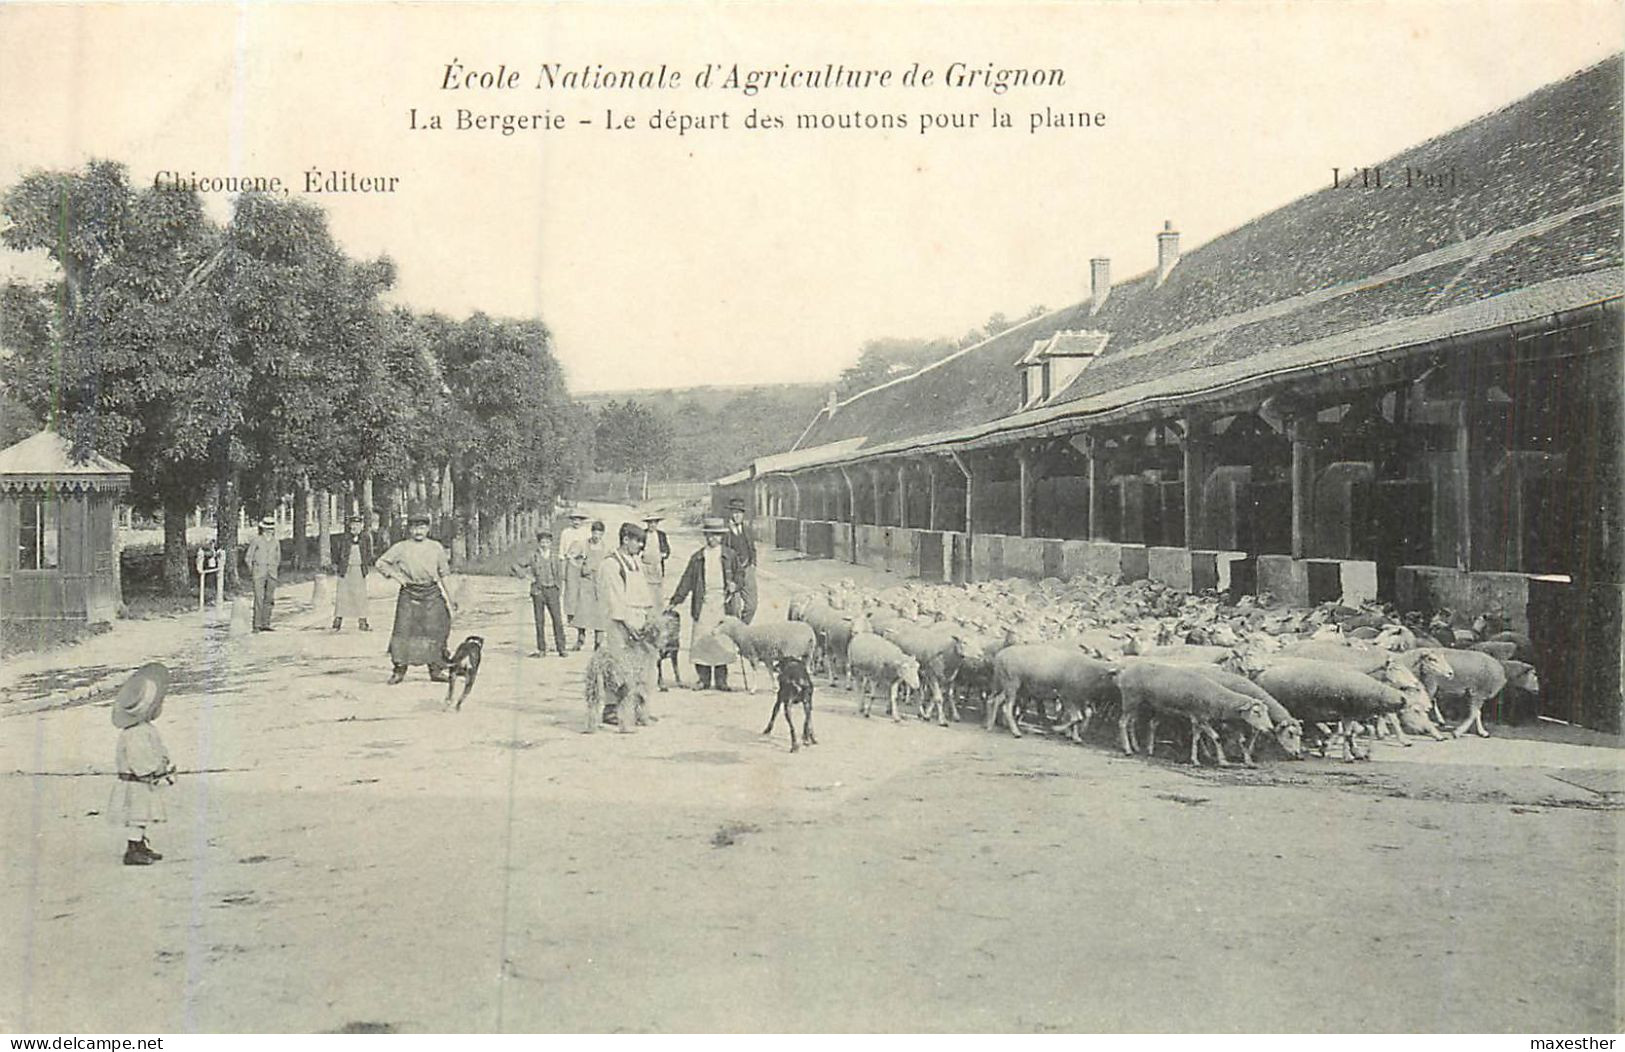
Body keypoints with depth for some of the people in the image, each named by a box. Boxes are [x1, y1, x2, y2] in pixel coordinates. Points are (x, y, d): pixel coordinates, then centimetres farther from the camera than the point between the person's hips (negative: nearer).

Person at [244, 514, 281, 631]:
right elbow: (248, 557, 5)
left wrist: (274, 570, 12)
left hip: (272, 574, 4)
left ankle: (265, 624, 7)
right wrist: (251, 570, 1)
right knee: (259, 599, -9)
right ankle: (257, 625, -8)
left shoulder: (276, 542, 12)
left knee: (269, 599, 1)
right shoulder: (256, 540, 1)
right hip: (259, 573, -4)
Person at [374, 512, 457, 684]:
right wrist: (396, 575, -5)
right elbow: (380, 563, 8)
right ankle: (399, 669, 2)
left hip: (432, 594, 1)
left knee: (435, 630, -3)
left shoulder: (436, 547, 11)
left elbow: (443, 575, 15)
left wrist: (448, 599, 14)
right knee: (404, 629, -6)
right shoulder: (400, 547, 5)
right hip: (409, 593, -1)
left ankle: (436, 669, 5)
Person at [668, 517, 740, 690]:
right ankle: (704, 679, 4)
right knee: (701, 639, -5)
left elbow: (738, 575, 16)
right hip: (703, 603, 1)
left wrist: (734, 585, -6)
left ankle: (721, 680, 4)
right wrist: (675, 601, 6)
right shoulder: (697, 557, 11)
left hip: (723, 603, -1)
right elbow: (687, 580, 11)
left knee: (721, 641, -4)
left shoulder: (729, 555, 10)